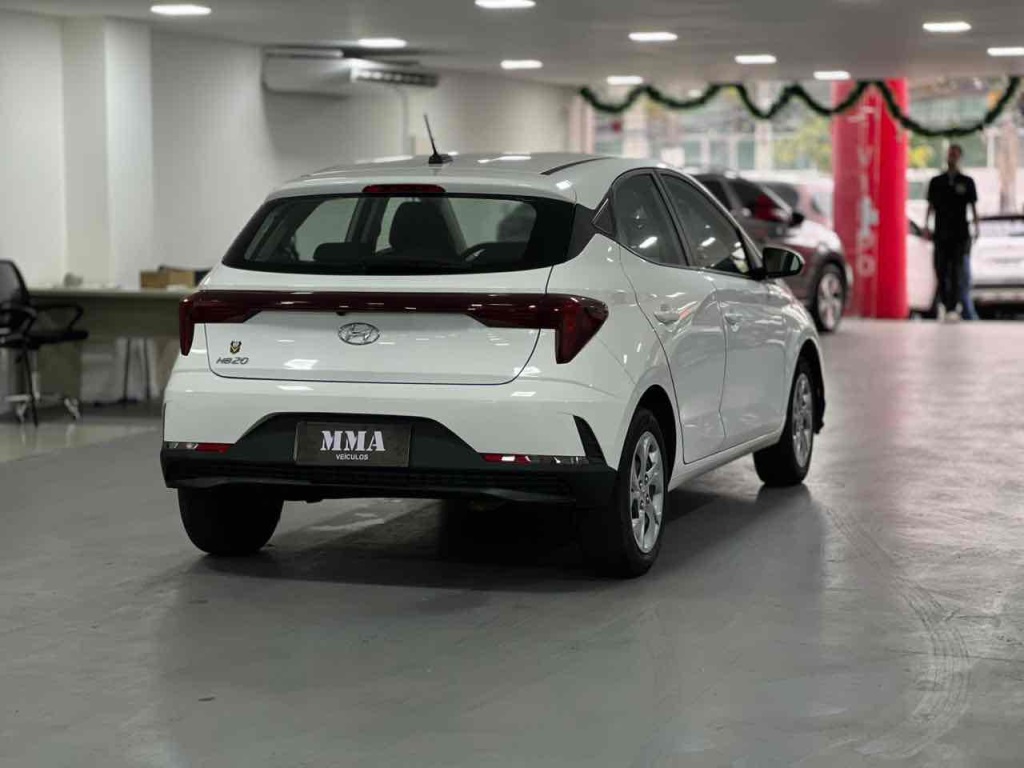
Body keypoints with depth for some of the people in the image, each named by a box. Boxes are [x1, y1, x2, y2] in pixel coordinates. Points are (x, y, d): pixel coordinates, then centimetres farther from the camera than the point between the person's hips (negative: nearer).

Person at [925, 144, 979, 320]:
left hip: (960, 234, -2)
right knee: (941, 271, 1)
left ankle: (952, 308, -11)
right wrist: (926, 225, 1)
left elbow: (973, 206, 8)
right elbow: (930, 205, 12)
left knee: (959, 272, -9)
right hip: (941, 233, 2)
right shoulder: (936, 182, 10)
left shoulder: (967, 182, 7)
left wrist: (976, 228, -1)